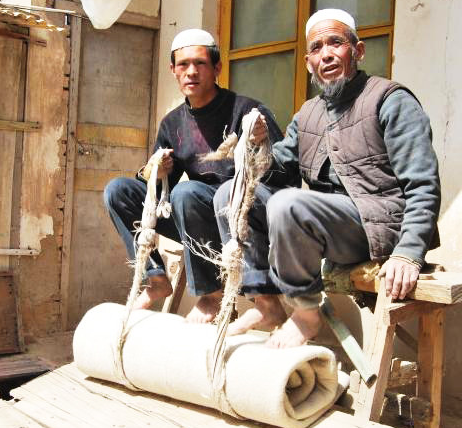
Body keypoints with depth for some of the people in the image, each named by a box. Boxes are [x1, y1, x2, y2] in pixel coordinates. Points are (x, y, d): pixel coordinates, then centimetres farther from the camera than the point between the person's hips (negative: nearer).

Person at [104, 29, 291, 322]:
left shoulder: (246, 111, -6)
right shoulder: (173, 123, 11)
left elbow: (284, 172, -9)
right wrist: (159, 175, -8)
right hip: (198, 222, 6)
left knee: (186, 192, -35)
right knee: (117, 190, -3)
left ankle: (214, 293, -17)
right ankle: (157, 278, -3)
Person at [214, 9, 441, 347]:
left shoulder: (392, 100, -3)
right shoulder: (307, 115, 18)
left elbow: (424, 186, -11)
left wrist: (409, 252, -24)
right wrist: (258, 145, -5)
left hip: (379, 224, -7)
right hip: (324, 217, 7)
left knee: (287, 204, -32)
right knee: (230, 195, -1)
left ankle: (307, 314, -12)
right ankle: (265, 302, 1)